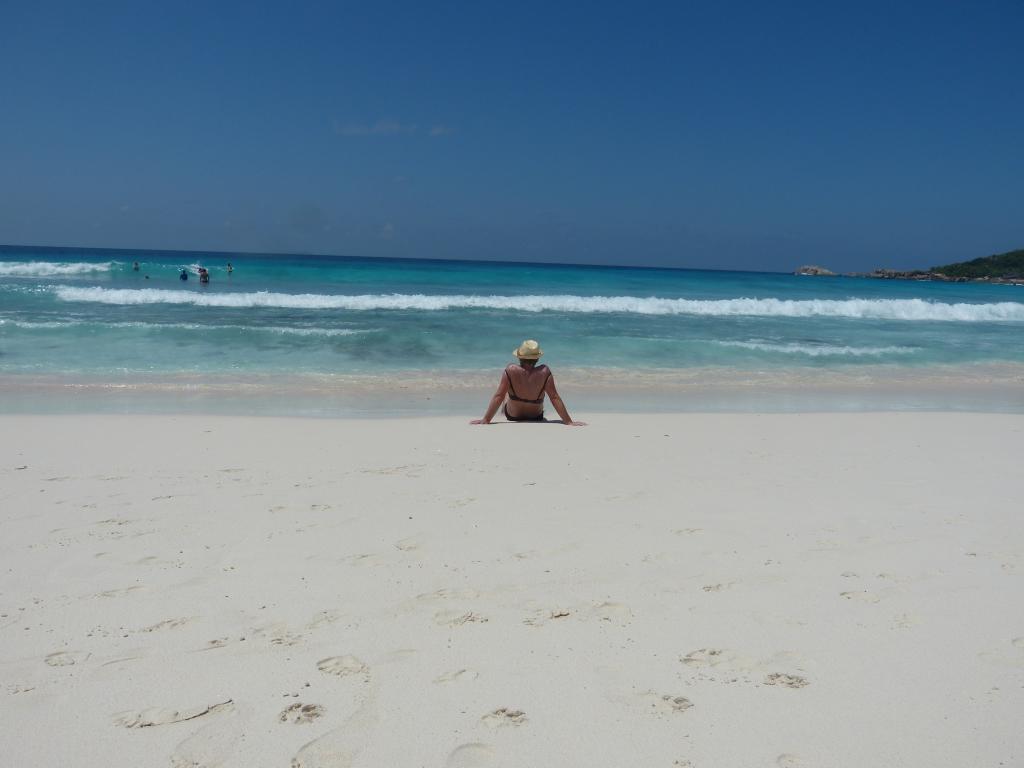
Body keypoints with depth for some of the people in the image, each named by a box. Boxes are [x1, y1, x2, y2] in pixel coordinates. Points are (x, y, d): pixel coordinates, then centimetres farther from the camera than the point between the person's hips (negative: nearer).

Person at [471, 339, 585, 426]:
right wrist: (569, 422, -18)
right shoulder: (544, 372, -27)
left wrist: (486, 420, -19)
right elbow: (555, 398, -24)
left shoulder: (510, 371, -28)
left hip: (512, 416, 0)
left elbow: (498, 396, -25)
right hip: (536, 418, 0)